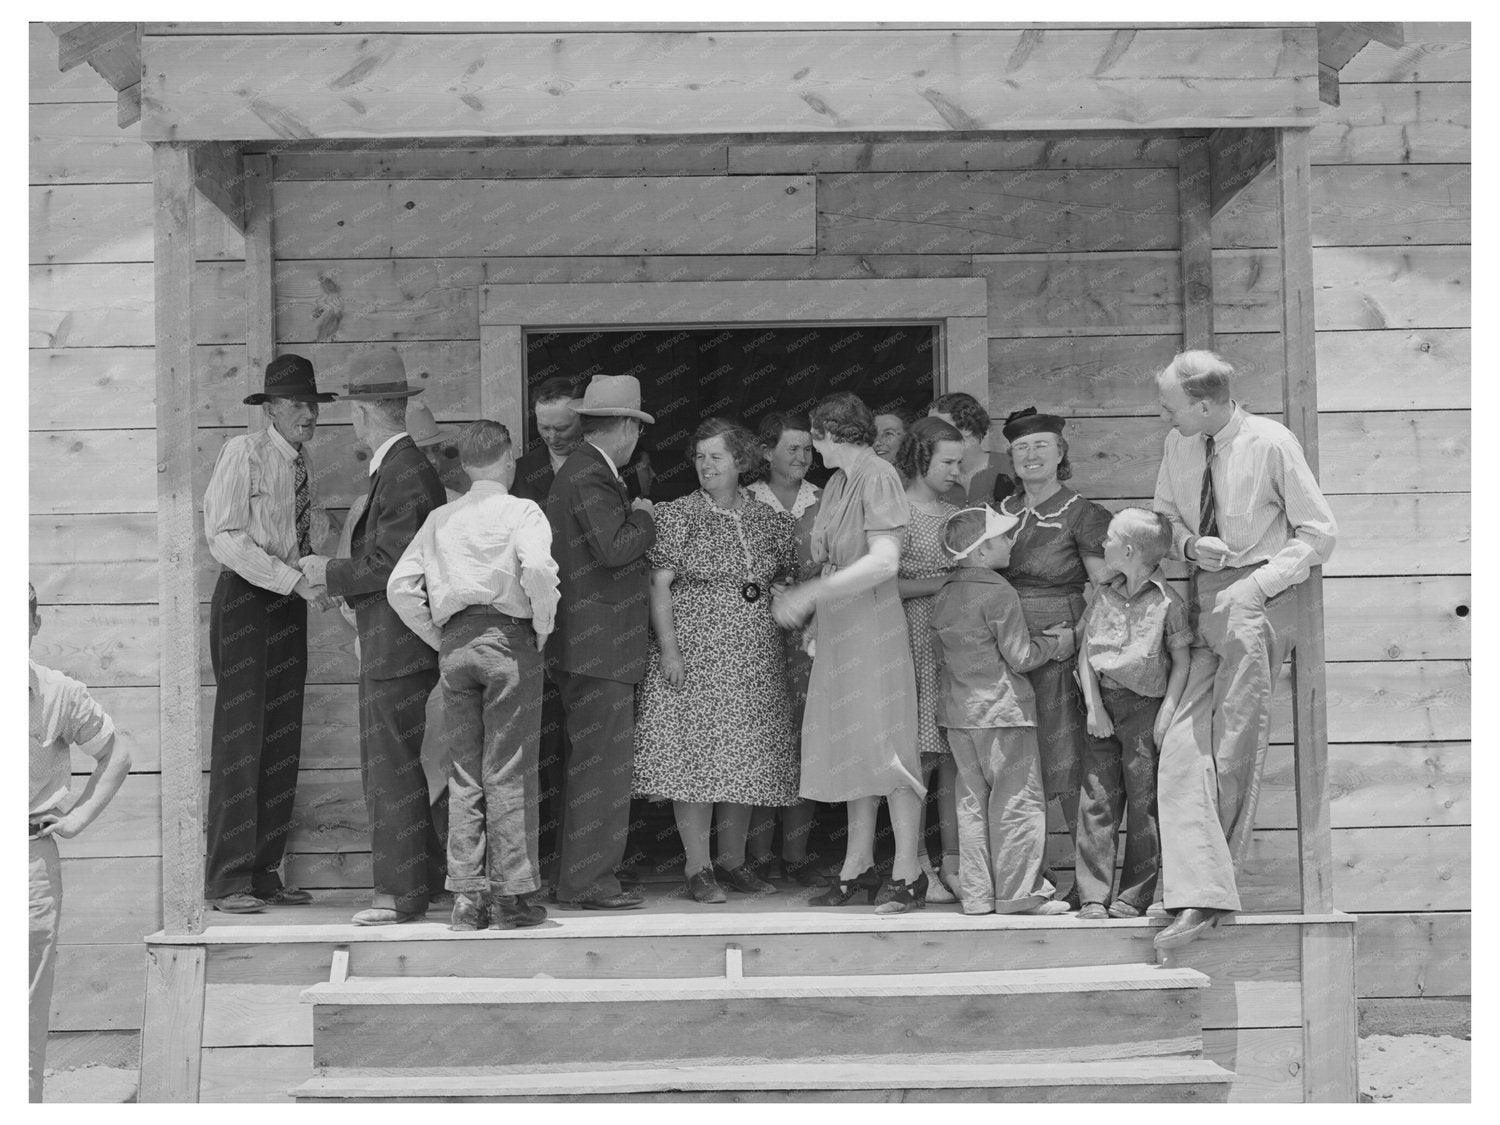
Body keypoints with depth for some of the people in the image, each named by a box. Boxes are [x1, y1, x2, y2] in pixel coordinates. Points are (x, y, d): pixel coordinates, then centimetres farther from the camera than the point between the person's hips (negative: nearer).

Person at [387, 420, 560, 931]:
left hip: (454, 643, 4)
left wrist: (440, 640, 13)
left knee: (463, 774, 8)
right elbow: (538, 570, -20)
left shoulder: (439, 519, 13)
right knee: (508, 772, -1)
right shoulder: (520, 511, -1)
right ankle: (512, 896, 0)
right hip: (508, 639, -4)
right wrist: (543, 628, -5)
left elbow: (400, 587, 7)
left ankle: (467, 895, 7)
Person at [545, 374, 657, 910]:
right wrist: (643, 517, -8)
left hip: (585, 645, 11)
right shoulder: (591, 477, -15)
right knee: (600, 764, -7)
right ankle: (587, 882, -4)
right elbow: (614, 548, -24)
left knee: (594, 762, 15)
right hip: (597, 647, -11)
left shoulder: (578, 471, 18)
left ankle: (582, 875, 20)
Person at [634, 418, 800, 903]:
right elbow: (659, 585, -6)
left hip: (755, 660, 4)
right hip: (693, 655, -4)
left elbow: (792, 581, 18)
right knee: (695, 757, -6)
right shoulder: (676, 515, -1)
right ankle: (698, 868, -1)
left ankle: (733, 861, 17)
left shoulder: (767, 520, 10)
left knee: (746, 762, 6)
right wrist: (668, 648, -13)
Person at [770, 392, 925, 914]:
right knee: (850, 747, 10)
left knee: (884, 746, -7)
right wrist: (813, 620, 9)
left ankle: (908, 874, -3)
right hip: (837, 628, 9)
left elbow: (884, 562, -20)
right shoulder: (837, 483, 14)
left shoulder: (878, 477, -11)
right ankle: (858, 867, 17)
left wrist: (812, 593, -19)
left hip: (872, 624, -9)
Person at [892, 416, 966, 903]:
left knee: (955, 758, 2)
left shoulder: (955, 516, 17)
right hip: (914, 643, -6)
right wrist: (941, 583, -13)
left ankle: (952, 863, 7)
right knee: (920, 758, -7)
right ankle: (917, 867, -1)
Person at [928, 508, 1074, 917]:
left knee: (972, 801, 11)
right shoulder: (998, 593, -14)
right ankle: (1019, 892, 2)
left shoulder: (945, 595, 8)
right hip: (1001, 708, -7)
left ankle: (977, 893, 13)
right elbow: (1021, 657, -14)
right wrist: (1057, 643, 4)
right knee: (1018, 799, 1)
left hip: (957, 713, 7)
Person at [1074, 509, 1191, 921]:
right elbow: (1085, 652, 8)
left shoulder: (1166, 601, -4)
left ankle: (1134, 896, 7)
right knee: (1096, 801, -1)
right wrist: (1094, 707, -2)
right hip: (1103, 706, 4)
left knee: (1144, 803, 0)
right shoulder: (1103, 596, 9)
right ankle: (1093, 896, 1)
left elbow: (1181, 662, -2)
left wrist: (1167, 712, -9)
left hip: (1145, 705, -4)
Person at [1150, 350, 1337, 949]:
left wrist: (1256, 585, -13)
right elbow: (1163, 519, 21)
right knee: (1184, 745, -7)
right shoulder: (1178, 446, 8)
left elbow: (1319, 532, -4)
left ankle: (1206, 878, 4)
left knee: (1234, 747, -6)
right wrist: (1190, 544, -2)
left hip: (1256, 601, -5)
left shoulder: (1272, 444, -8)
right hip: (1202, 602, 5)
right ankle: (1198, 895, -7)